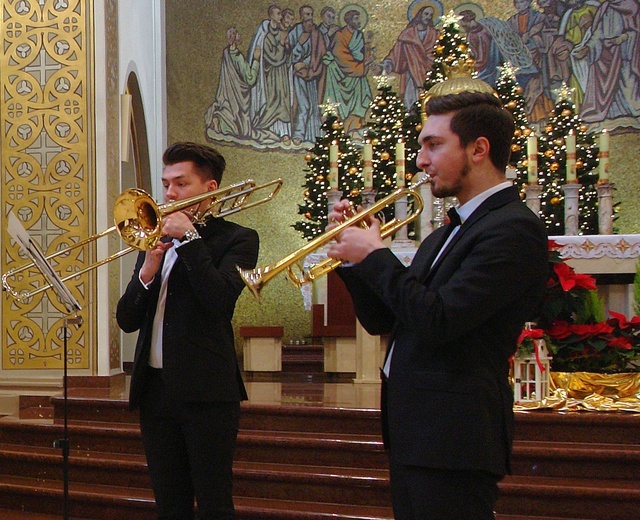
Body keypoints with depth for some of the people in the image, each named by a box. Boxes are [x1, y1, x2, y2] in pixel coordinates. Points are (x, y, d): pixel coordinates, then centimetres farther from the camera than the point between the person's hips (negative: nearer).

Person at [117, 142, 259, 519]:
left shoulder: (236, 239, -1)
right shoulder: (156, 240, 16)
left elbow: (219, 299, -19)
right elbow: (127, 321, 11)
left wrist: (189, 237, -14)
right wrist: (147, 272, -6)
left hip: (205, 389, -6)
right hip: (155, 386, 6)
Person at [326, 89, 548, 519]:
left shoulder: (513, 229, -14)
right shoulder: (446, 236, 16)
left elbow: (437, 321, -24)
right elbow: (382, 321, 18)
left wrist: (375, 255, -11)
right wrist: (355, 254, 4)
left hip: (451, 437, -9)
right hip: (415, 434, 9)